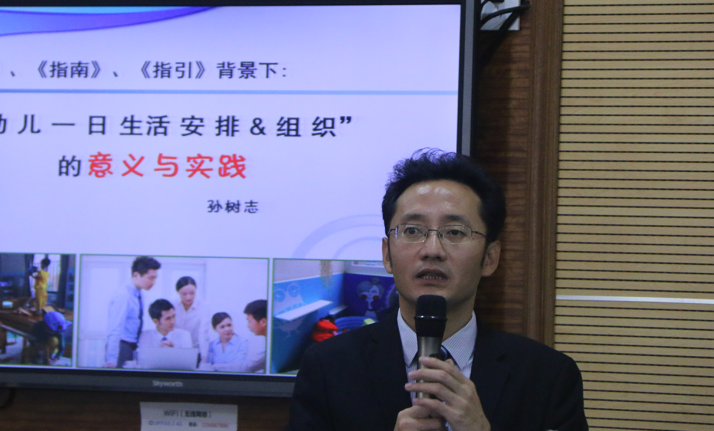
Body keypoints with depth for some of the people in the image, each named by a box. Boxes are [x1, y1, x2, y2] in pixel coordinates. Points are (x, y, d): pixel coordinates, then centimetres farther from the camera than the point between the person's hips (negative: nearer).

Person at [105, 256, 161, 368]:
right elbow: (114, 331, -23)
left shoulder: (139, 296, 9)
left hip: (133, 347, 8)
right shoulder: (123, 296, -17)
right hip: (121, 347, -8)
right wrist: (111, 361, -27)